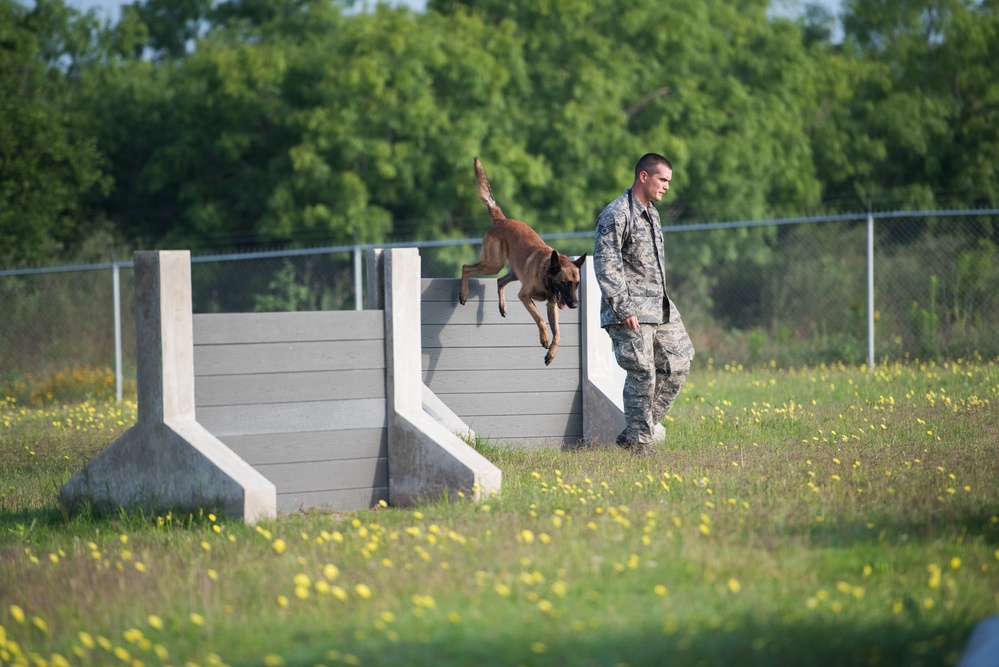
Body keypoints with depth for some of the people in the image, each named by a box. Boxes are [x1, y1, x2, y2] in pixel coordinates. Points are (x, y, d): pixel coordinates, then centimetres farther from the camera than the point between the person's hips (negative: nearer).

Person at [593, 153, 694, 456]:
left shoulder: (652, 213, 17)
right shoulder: (616, 214, -12)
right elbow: (605, 266, -17)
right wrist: (623, 309, -21)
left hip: (660, 307, 9)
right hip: (631, 311, -9)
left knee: (677, 366, 7)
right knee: (642, 373, -9)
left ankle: (636, 431, 14)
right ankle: (638, 440, 2)